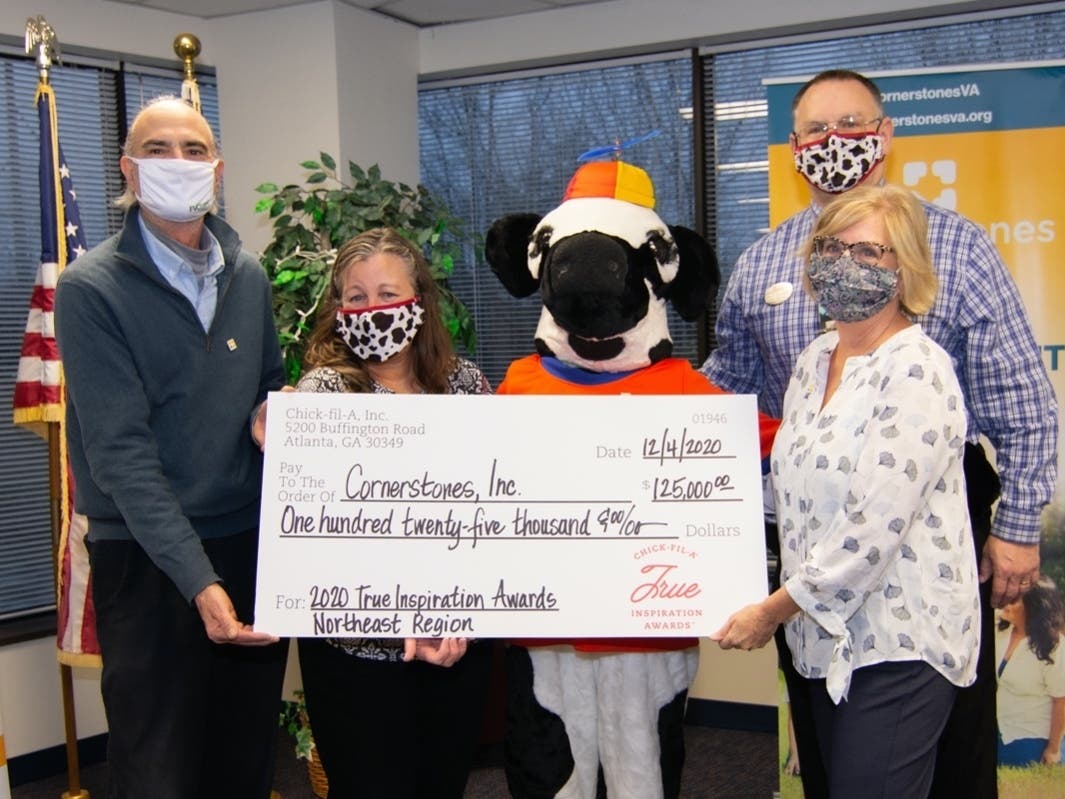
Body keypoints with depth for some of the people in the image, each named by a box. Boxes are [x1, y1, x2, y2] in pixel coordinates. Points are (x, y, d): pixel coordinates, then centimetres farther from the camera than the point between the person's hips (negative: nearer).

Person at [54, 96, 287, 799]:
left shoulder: (249, 277, 7)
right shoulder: (92, 287, -10)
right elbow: (121, 451, -16)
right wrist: (199, 579, -23)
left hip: (252, 541, 5)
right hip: (148, 557, -5)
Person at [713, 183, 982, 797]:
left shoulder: (916, 371, -16)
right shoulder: (815, 361, 9)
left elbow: (874, 529, -21)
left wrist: (773, 610, -14)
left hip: (898, 643, -7)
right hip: (828, 634, 7)